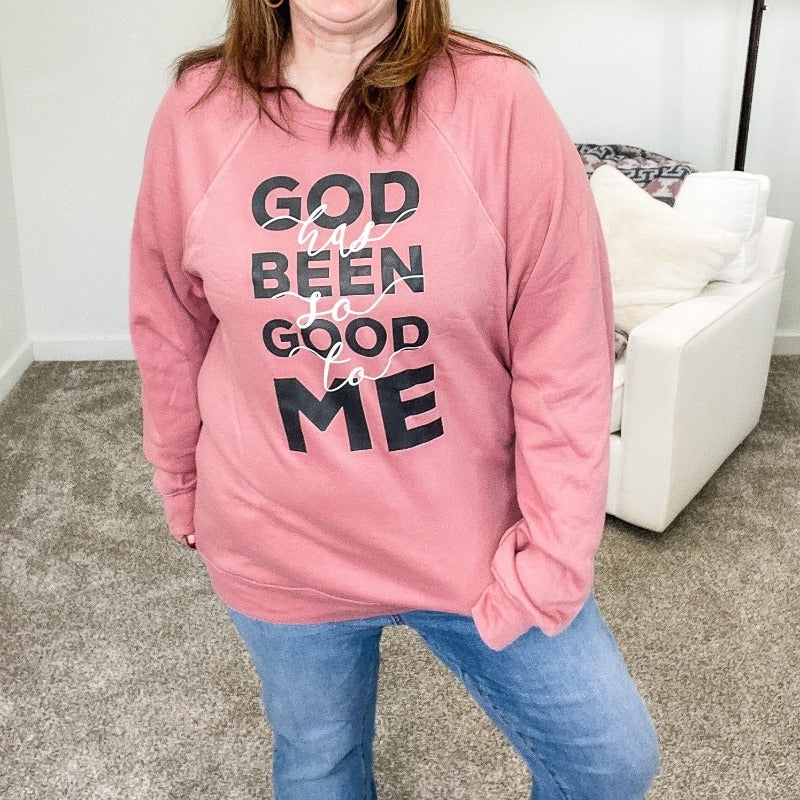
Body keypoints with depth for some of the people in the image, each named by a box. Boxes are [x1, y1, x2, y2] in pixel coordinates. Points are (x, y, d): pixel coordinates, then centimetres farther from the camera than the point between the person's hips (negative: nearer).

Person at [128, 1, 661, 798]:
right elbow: (170, 331, 4)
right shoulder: (196, 113, -8)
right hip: (282, 554, 2)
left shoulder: (498, 103, -15)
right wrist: (181, 487, 14)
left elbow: (564, 355, -13)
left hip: (471, 543, 0)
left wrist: (552, 556, -11)